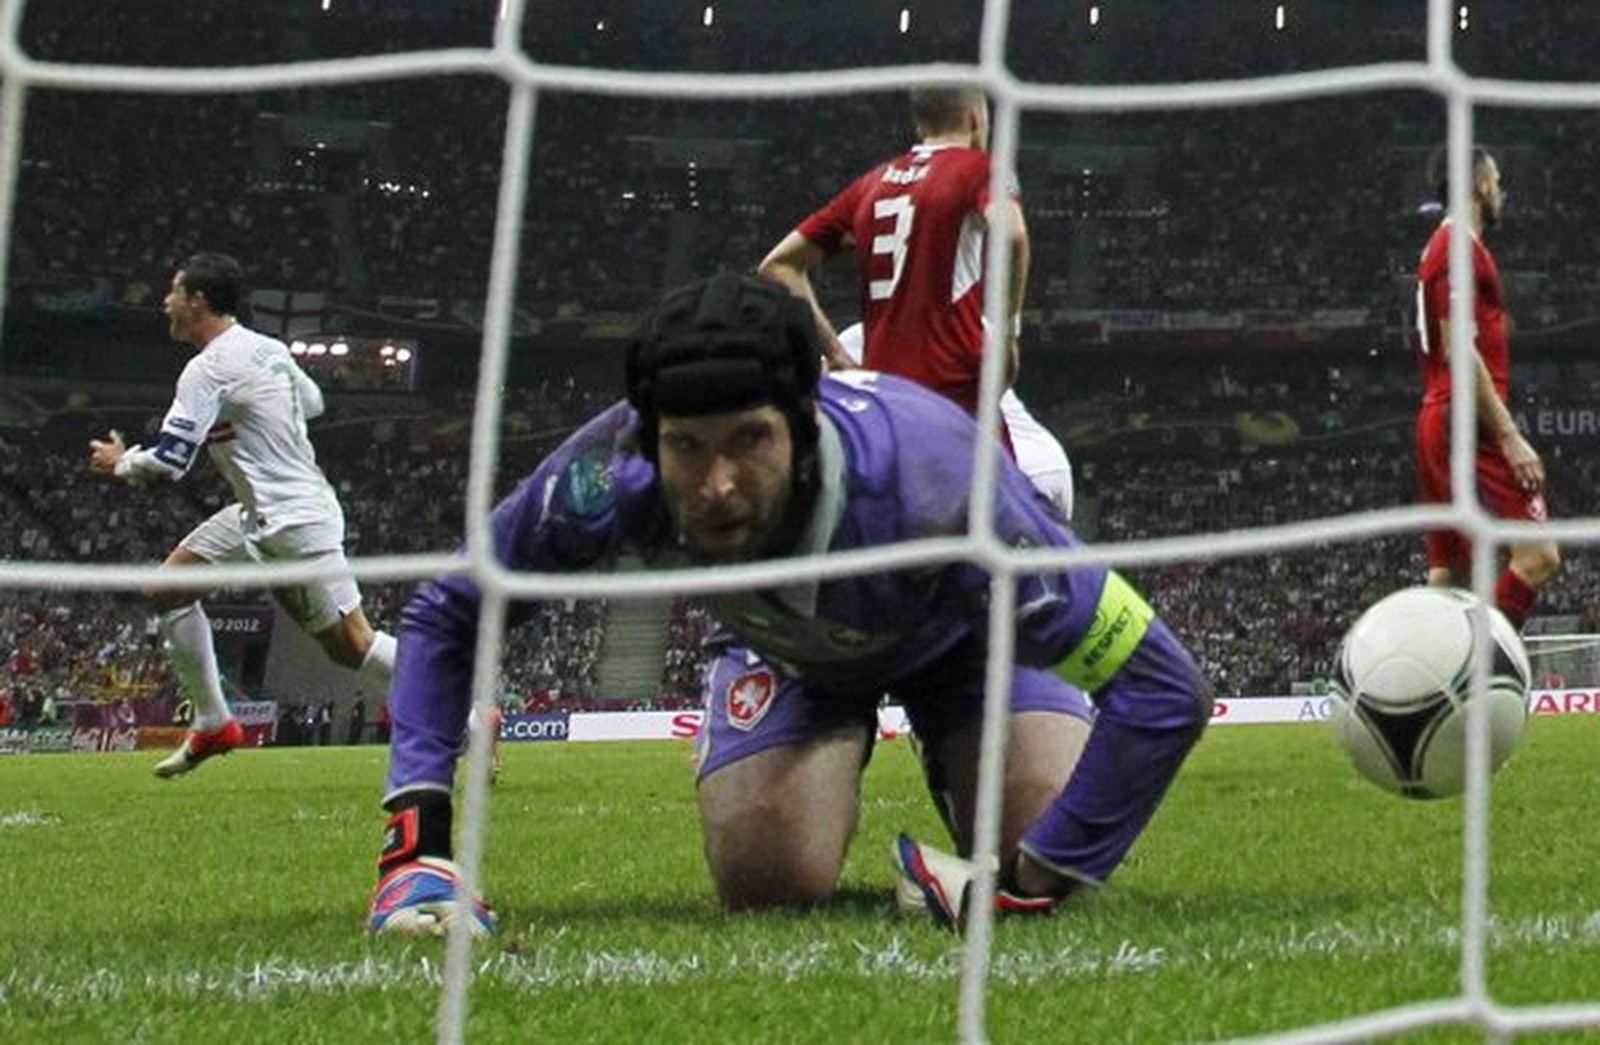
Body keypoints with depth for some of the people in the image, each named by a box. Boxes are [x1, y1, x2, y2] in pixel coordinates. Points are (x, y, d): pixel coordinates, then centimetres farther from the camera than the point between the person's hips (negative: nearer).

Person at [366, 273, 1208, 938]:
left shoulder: (927, 486, -48)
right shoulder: (607, 479, -40)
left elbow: (1163, 689, -43)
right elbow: (443, 617, -20)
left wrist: (1028, 888, -40)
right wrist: (416, 841, -32)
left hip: (958, 626, -1)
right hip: (782, 639, 1)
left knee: (1049, 836, -19)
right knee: (766, 882, -19)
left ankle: (956, 772, 19)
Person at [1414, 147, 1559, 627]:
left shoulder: (1442, 246, 22)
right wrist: (1509, 435, -20)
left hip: (1437, 424, 11)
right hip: (1467, 424, -11)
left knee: (1449, 573, 7)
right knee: (1538, 555, -16)